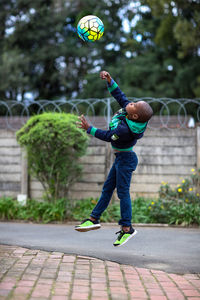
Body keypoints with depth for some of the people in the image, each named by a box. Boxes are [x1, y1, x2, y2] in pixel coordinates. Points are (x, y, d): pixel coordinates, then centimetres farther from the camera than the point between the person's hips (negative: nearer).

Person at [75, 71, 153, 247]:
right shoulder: (127, 109, -10)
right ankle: (94, 219, 21)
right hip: (122, 158, 10)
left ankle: (127, 228, 3)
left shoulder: (125, 130, -32)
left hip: (125, 159, -10)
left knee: (123, 192, -4)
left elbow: (107, 136, -18)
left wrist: (89, 129, -11)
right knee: (107, 188, 13)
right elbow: (119, 95, 4)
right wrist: (109, 80, -4)